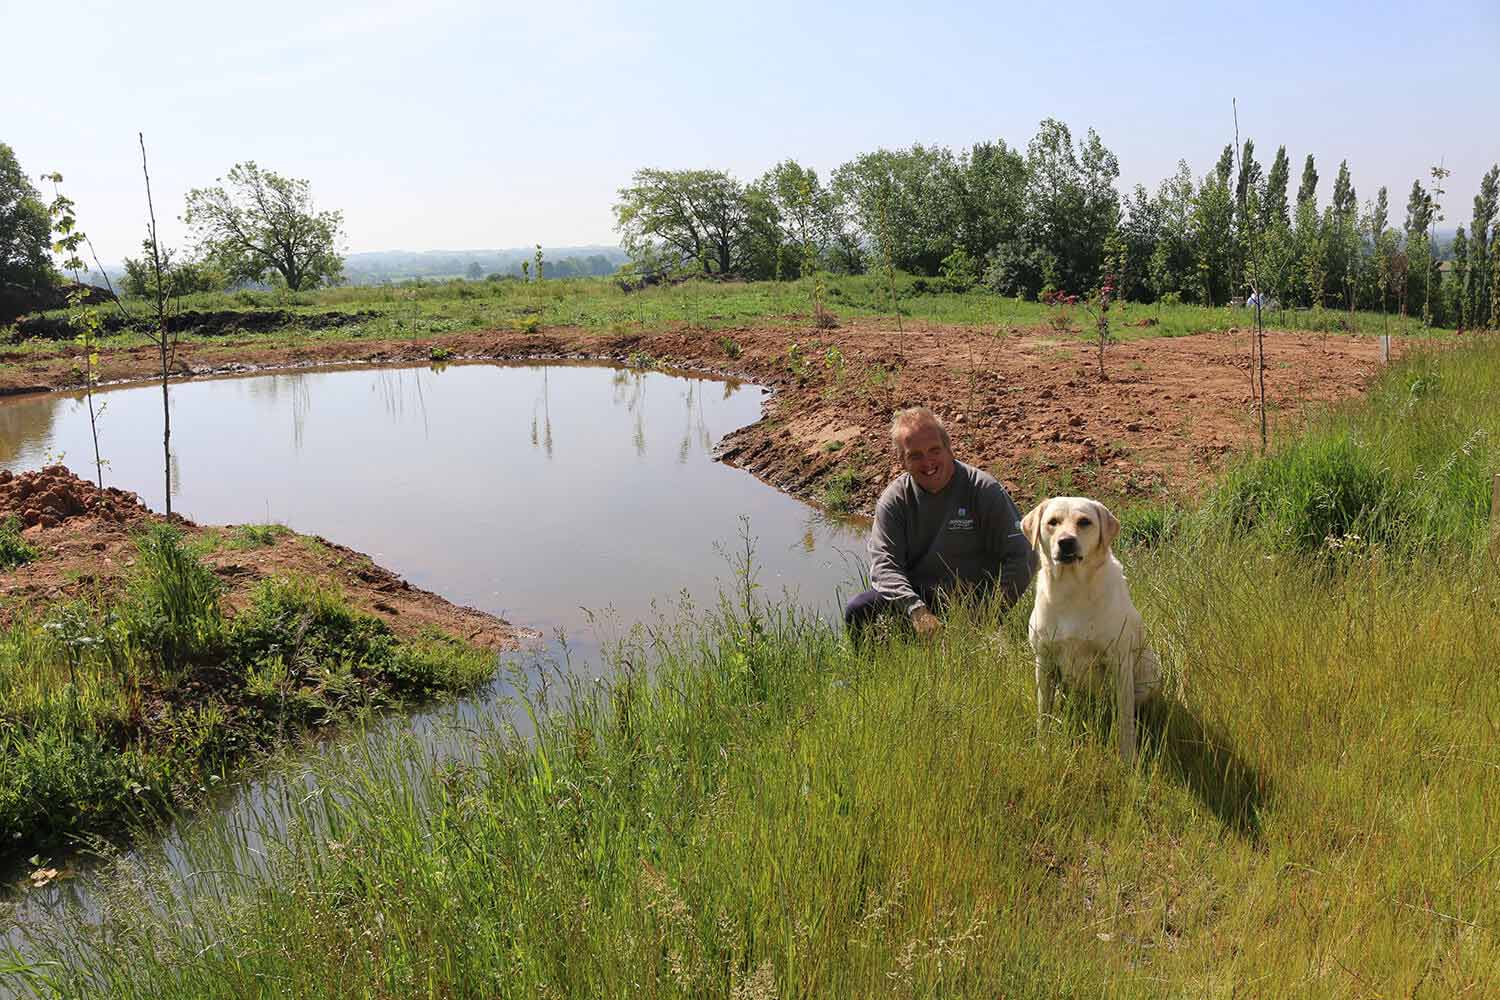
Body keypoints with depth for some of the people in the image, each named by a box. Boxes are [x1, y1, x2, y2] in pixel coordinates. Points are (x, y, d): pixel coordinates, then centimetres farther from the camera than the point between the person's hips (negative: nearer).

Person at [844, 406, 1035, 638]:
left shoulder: (983, 489, -6)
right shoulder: (893, 499, 0)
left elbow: (1022, 557, -7)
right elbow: (884, 564, -10)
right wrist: (916, 610, -27)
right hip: (914, 597, 3)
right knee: (857, 612, -20)